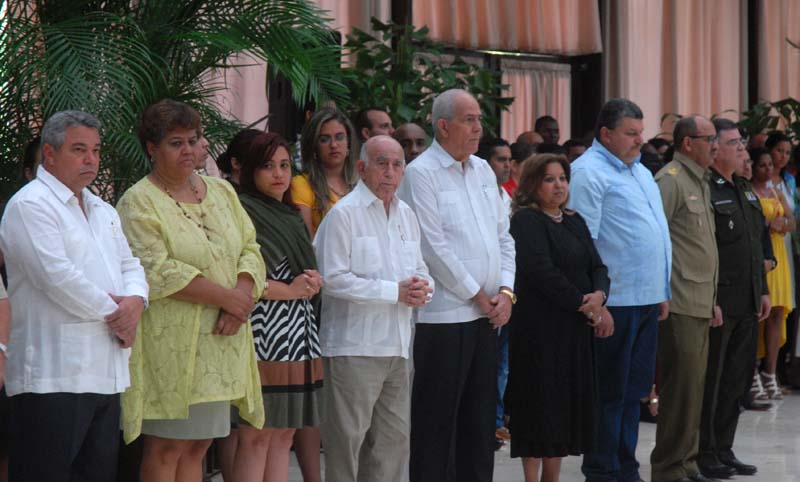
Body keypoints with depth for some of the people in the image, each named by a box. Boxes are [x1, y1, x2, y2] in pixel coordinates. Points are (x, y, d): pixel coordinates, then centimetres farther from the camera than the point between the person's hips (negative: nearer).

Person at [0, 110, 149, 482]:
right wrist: (114, 313, -8)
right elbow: (57, 277, -17)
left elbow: (130, 266, 20)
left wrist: (135, 302, -4)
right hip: (52, 377, -9)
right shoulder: (30, 205, -7)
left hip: (105, 373, 9)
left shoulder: (104, 212, 22)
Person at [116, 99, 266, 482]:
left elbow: (249, 249, 12)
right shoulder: (138, 203, -5)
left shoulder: (221, 191, 16)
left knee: (198, 446, 8)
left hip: (220, 343, 6)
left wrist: (242, 298, -8)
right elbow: (155, 271, -15)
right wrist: (226, 296, -14)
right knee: (165, 448, -5)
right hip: (169, 346, -6)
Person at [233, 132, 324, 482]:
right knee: (256, 437, -7)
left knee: (284, 435, 9)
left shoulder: (292, 217, 19)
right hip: (263, 335, -8)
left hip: (300, 339, 8)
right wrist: (288, 290, -11)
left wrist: (312, 282, 2)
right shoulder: (244, 212, -5)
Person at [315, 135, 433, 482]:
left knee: (395, 436, 11)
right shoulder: (343, 214, -8)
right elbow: (334, 279, -16)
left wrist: (421, 288, -2)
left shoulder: (406, 215, 16)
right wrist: (395, 292, -16)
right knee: (348, 438, -5)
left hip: (398, 346, 8)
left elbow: (421, 269, 24)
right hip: (354, 346, -7)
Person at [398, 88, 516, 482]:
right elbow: (435, 247, -14)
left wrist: (506, 292, 1)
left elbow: (503, 237, 15)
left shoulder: (483, 171, 14)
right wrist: (477, 296, -9)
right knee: (437, 420, -2)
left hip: (486, 315, 7)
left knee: (480, 419, 12)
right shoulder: (421, 173, -10)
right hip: (443, 315, -7)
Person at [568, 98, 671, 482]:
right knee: (611, 392, -2)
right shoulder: (589, 172, -10)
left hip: (647, 299, 9)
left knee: (635, 390, 13)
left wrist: (662, 292, 20)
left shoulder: (640, 172, 18)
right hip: (615, 302, -9)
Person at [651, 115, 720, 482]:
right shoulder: (670, 180, -10)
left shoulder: (700, 183, 19)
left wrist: (712, 300, 21)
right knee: (681, 387, -7)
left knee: (694, 387, 12)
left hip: (700, 305, 9)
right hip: (678, 305, -9)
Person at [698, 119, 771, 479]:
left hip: (747, 303, 9)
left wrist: (763, 290, 17)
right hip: (717, 302, -9)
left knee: (736, 380, 13)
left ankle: (723, 450, 21)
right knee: (709, 381, 0)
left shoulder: (745, 190, 16)